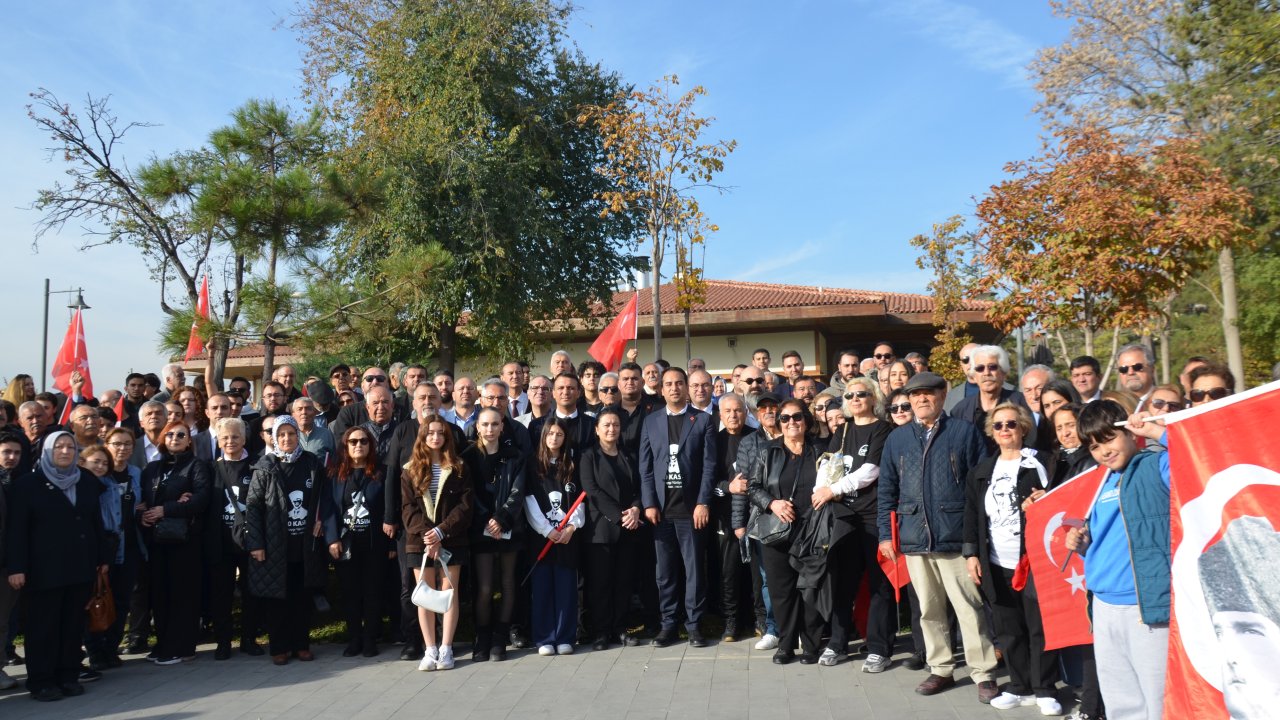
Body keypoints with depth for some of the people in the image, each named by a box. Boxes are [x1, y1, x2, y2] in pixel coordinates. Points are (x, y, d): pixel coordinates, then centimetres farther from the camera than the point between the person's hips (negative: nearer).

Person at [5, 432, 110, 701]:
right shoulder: (28, 483, -2)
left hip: (80, 566, 4)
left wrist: (103, 557, 10)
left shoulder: (87, 481, 9)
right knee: (43, 625, 4)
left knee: (74, 623, 8)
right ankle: (40, 681, 13)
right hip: (44, 568, -4)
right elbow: (16, 529, -6)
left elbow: (96, 521, 12)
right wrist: (16, 567, -13)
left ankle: (68, 676, 17)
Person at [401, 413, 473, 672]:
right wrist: (426, 535, -15)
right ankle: (430, 650, 9)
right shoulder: (411, 471, 6)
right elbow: (408, 508, -1)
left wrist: (441, 531, -15)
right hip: (419, 541, 1)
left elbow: (466, 504, -5)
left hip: (452, 541, -1)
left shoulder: (458, 469, 3)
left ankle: (446, 649, 8)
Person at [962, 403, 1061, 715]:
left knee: (1039, 627, 1)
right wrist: (971, 554, 6)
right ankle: (1020, 687, 23)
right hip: (996, 563, 4)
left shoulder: (1037, 465, 0)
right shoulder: (981, 470, 11)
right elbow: (972, 514, 11)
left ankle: (1044, 690, 15)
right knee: (1008, 630, 10)